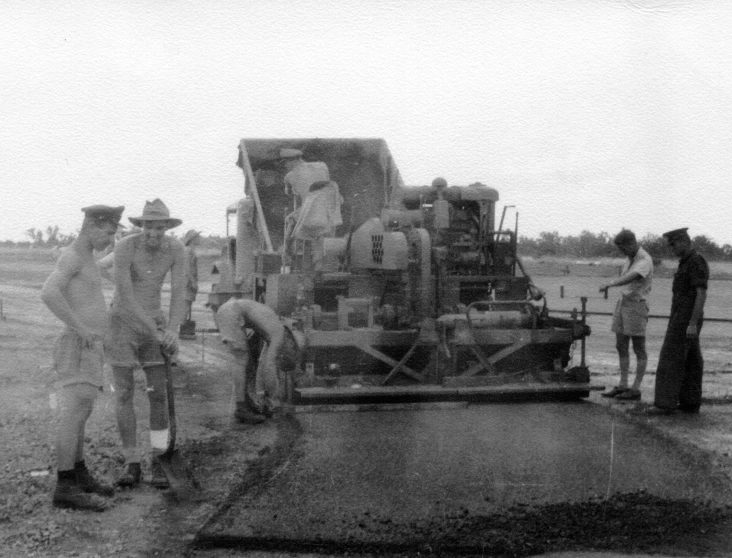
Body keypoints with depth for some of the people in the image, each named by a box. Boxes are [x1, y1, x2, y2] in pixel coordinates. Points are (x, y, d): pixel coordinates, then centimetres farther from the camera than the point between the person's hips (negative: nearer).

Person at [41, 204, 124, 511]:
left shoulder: (84, 259, 16)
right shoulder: (71, 257, -15)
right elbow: (48, 293, -32)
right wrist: (81, 328, -25)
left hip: (89, 349, 10)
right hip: (78, 349, -10)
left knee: (80, 413, 17)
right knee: (74, 416, -11)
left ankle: (79, 475, 28)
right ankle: (65, 489, -11)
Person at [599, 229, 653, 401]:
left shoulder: (645, 261, -16)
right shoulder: (630, 258, 13)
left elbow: (630, 278, -34)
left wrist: (610, 284, -44)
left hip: (637, 305, -9)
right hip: (623, 303, 9)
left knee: (639, 349, -2)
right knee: (621, 346, 8)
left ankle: (635, 389, 1)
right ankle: (623, 386, 13)